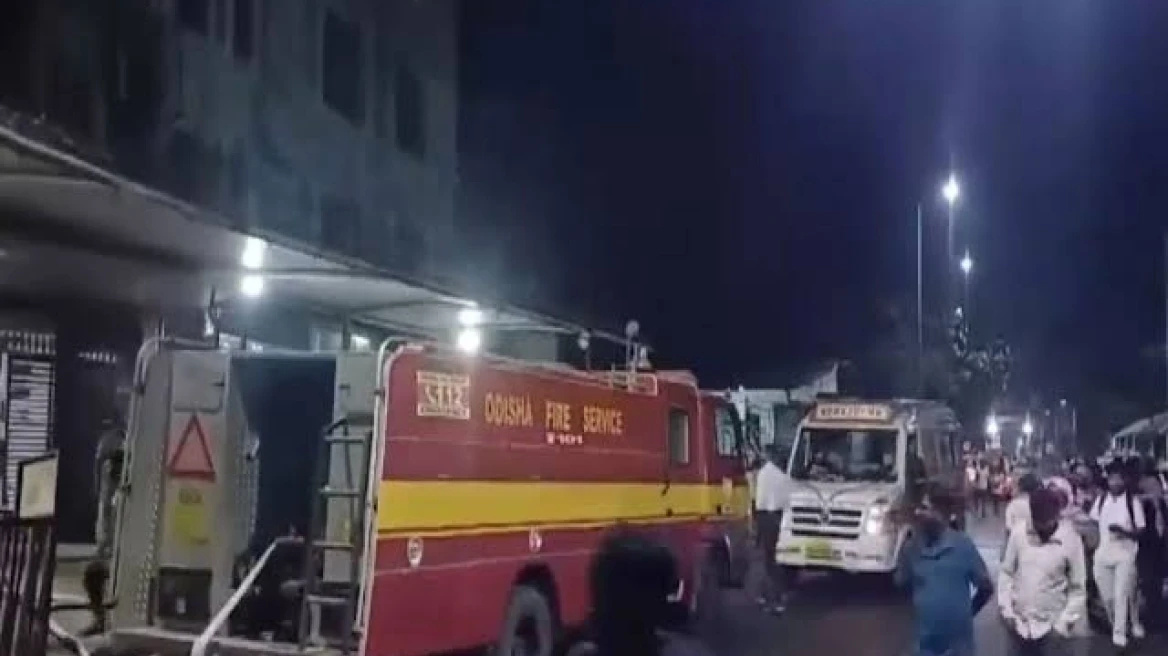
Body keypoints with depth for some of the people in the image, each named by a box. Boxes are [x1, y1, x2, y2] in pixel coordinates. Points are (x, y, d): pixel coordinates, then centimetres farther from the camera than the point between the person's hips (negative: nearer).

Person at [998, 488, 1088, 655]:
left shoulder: (1071, 540, -13)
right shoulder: (1018, 533, -8)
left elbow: (1078, 588, -5)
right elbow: (1006, 572, 3)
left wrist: (1064, 623, -8)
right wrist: (1006, 609, -2)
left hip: (1049, 623, -2)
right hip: (1018, 619, 2)